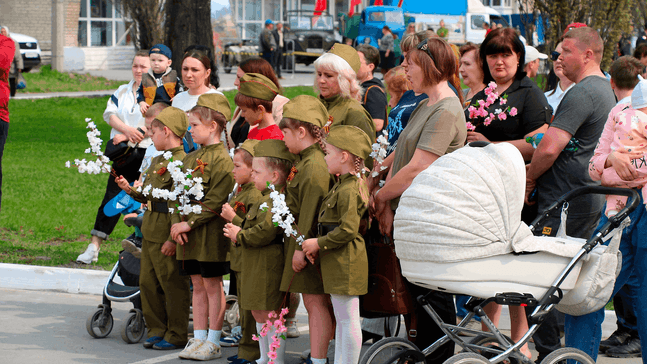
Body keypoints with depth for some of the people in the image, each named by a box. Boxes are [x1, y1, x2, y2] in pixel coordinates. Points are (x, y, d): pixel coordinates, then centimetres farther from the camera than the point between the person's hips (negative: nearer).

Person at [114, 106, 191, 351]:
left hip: (167, 237, -10)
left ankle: (176, 336, 8)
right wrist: (131, 190, 7)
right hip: (150, 234, 10)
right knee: (148, 282, 14)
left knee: (172, 285, 0)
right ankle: (157, 330, 25)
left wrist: (173, 239, -23)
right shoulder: (157, 161, 15)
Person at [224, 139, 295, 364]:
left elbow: (266, 231, -27)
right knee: (259, 313, 18)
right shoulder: (267, 199, 16)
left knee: (270, 315, -6)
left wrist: (240, 236, -14)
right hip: (258, 267, 11)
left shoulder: (276, 200, -19)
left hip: (269, 267, -11)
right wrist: (238, 231, 6)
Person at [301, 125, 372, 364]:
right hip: (336, 262, 11)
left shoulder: (349, 190, -19)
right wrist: (316, 245, 9)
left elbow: (347, 230, -25)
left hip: (346, 263, -11)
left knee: (349, 320, -4)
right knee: (341, 319, 17)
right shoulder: (342, 186, 14)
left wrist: (319, 243, -15)